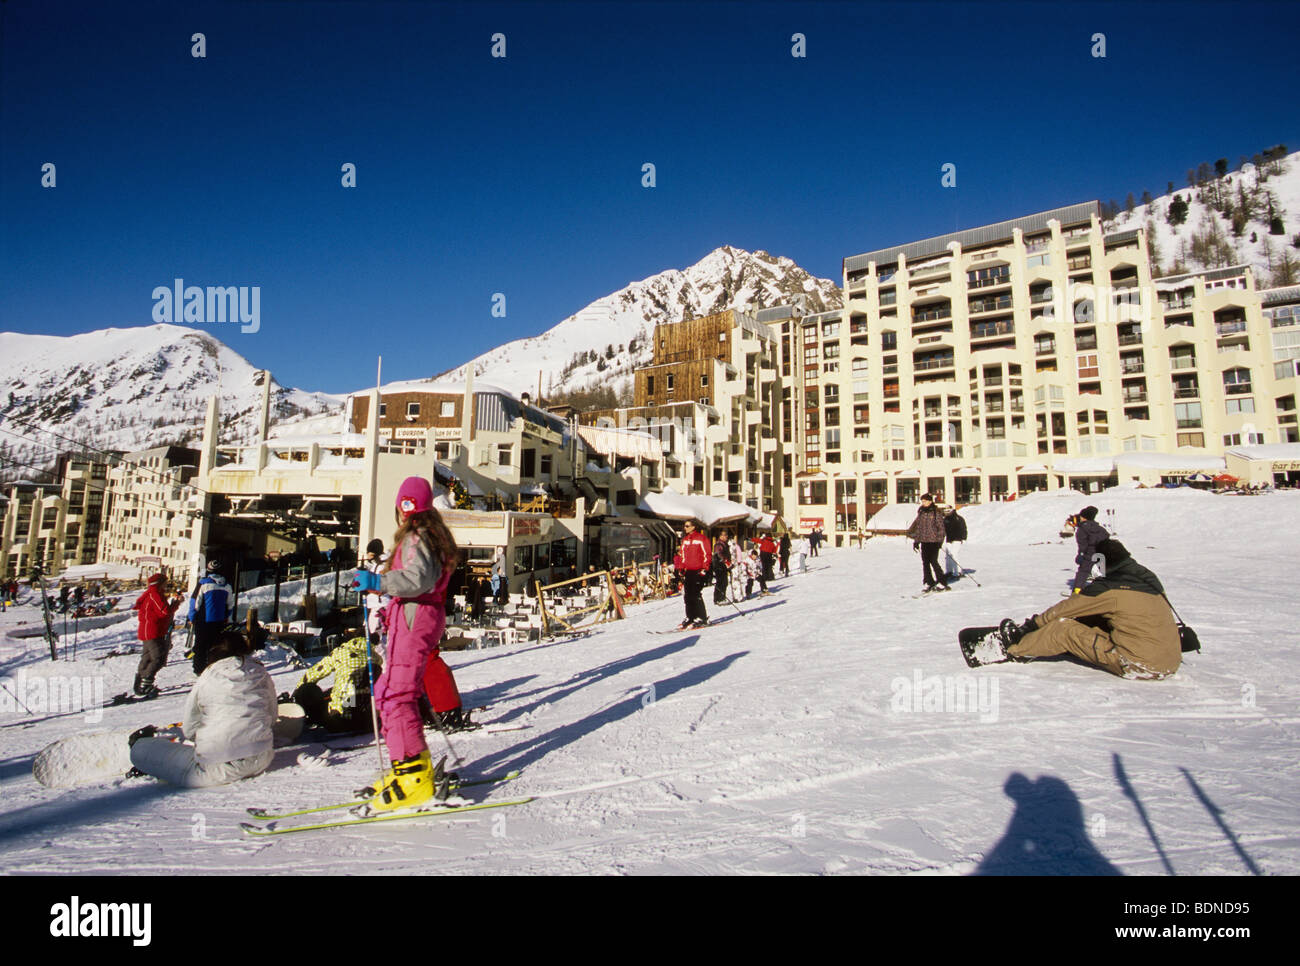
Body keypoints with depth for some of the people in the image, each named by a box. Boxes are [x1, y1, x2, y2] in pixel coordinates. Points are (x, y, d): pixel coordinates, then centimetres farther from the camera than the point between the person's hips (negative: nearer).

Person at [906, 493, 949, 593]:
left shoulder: (936, 512, -4)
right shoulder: (920, 513, 12)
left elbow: (940, 527, -6)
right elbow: (918, 527, 18)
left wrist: (940, 540, -12)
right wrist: (916, 541, 14)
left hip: (934, 541, -6)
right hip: (924, 541, 6)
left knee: (933, 561, -8)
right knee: (925, 562, 4)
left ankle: (942, 583, 5)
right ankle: (929, 583, 11)